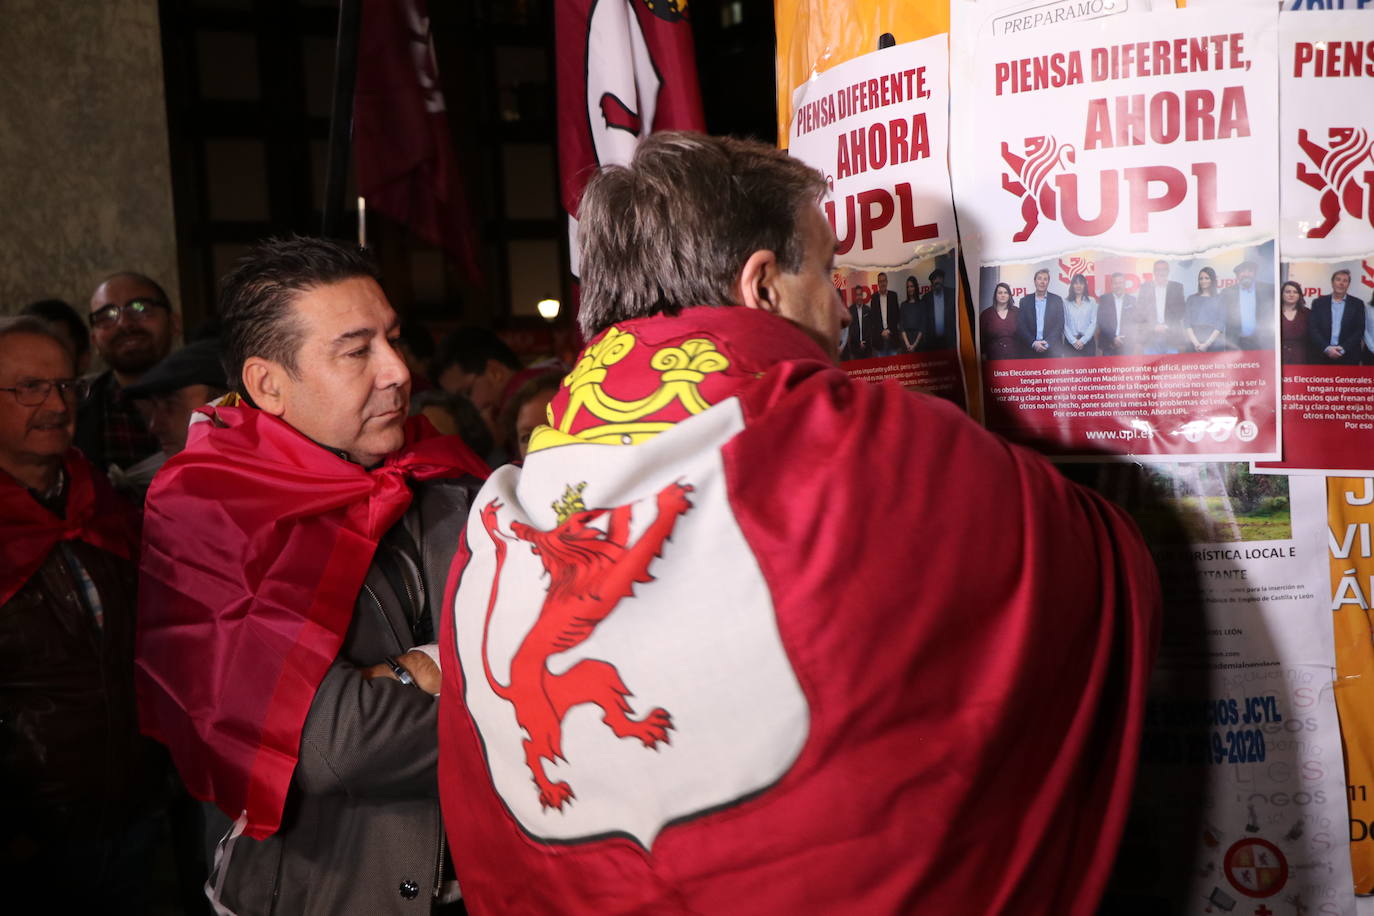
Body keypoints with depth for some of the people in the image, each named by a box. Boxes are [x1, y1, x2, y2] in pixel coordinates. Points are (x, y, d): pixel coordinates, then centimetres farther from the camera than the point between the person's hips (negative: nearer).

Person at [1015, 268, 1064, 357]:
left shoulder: (1057, 300, 7)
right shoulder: (1025, 301, 8)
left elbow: (1060, 325, 2)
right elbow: (1020, 326, 2)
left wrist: (1047, 343, -10)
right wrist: (1033, 343, -10)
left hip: (1051, 350, 0)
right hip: (1030, 349, 0)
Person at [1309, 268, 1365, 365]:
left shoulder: (1357, 304, 8)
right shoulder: (1318, 302, 8)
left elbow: (1360, 331, 1)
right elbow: (1312, 329, 0)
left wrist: (1343, 349, -12)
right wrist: (1327, 348, -13)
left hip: (1348, 358, 0)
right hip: (1322, 357, 0)